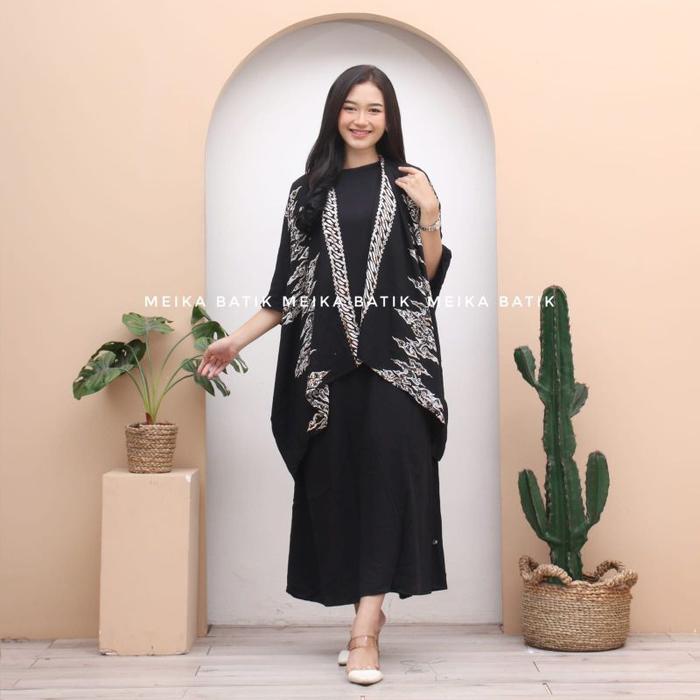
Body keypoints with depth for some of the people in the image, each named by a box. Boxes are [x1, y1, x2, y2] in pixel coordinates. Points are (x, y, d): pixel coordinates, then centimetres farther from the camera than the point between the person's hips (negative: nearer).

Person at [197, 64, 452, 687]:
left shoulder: (408, 185, 9)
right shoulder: (309, 192, 12)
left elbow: (430, 276, 4)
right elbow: (290, 285, 12)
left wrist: (429, 214, -8)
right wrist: (236, 340, 7)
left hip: (395, 354, -2)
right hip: (328, 358, 2)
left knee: (387, 473, -11)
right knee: (337, 479, 2)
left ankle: (366, 627, -10)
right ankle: (369, 614, 15)